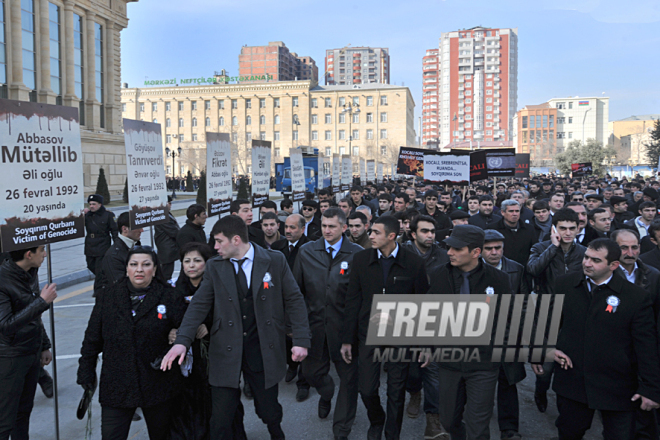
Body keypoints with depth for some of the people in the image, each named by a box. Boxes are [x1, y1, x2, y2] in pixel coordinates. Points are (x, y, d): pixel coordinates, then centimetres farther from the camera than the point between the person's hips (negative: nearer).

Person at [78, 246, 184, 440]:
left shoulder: (170, 298, -2)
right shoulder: (108, 297, 5)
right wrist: (86, 370, 8)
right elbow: (93, 338, 9)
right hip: (116, 386, 1)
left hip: (158, 386, -1)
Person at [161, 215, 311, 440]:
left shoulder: (275, 261, -4)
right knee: (220, 421, 3)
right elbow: (199, 305, -1)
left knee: (269, 411, 13)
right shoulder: (214, 266, 2)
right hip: (226, 352, 1)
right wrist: (182, 341, -13)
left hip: (263, 351, -1)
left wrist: (301, 340, -7)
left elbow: (294, 301, -1)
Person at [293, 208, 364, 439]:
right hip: (314, 324, 3)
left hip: (345, 326, -3)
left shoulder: (357, 254, -8)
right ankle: (326, 394, 52)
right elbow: (296, 290, 6)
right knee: (311, 371, 15)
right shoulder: (307, 252, 1)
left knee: (349, 377, 7)